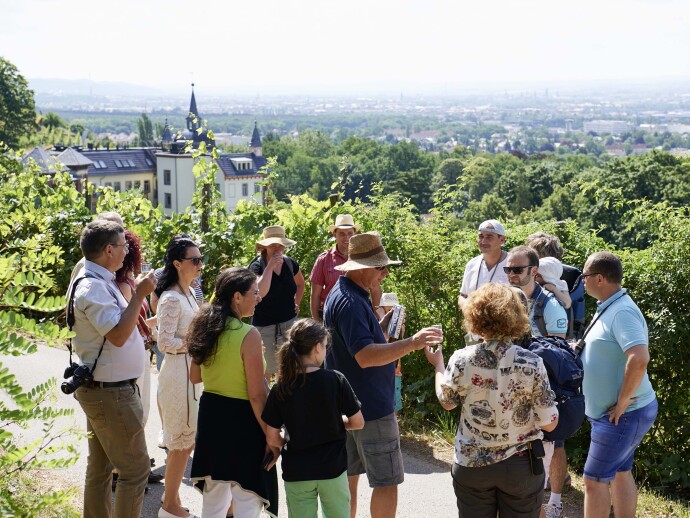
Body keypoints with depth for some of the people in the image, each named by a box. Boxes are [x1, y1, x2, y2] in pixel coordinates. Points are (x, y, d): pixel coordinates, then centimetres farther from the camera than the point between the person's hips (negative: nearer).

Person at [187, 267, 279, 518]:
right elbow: (257, 395, -19)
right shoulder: (248, 334, -19)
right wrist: (272, 437, -12)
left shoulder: (206, 328, 2)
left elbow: (195, 376, 15)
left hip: (210, 414, 8)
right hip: (241, 420, -7)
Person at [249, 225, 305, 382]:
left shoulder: (290, 264, 3)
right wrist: (270, 266, -26)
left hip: (289, 323, 5)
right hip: (265, 326, -5)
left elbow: (300, 283, 25)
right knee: (265, 371, 2)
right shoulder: (256, 266, -11)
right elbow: (260, 292, -30)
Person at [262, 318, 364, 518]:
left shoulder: (280, 389, -8)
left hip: (296, 473, 1)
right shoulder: (335, 380, -13)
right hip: (332, 469, -1)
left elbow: (272, 439, -5)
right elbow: (358, 423, -6)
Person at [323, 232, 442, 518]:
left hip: (349, 405, 10)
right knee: (386, 482, -2)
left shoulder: (345, 294, 11)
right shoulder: (349, 302, -22)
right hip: (371, 407, -10)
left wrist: (382, 325, 4)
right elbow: (365, 356, -32)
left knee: (348, 475, 16)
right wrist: (411, 343, -41)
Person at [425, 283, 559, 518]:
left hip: (471, 465, 1)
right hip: (521, 465, -1)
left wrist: (438, 365, 22)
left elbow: (447, 402, 6)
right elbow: (549, 423, -10)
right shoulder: (531, 364, -17)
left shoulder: (462, 360, -15)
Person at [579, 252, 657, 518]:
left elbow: (639, 359, -36)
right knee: (620, 473, 19)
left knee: (595, 479, -1)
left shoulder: (622, 312, -24)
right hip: (614, 413, 10)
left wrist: (621, 403, -27)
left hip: (623, 414, -10)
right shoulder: (607, 308, 8)